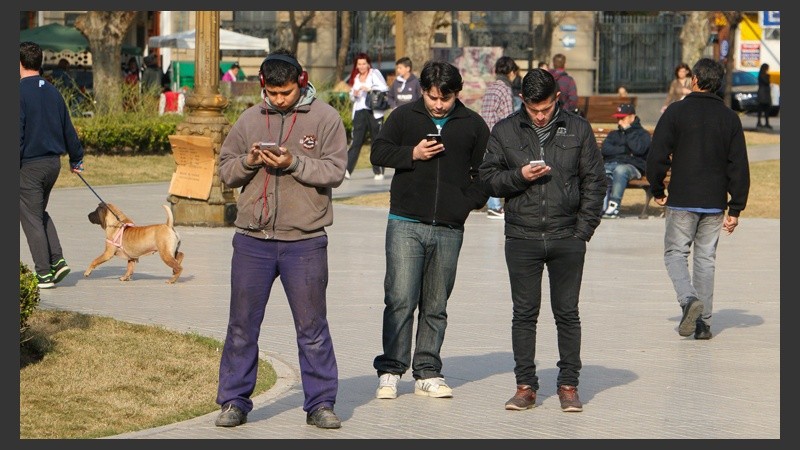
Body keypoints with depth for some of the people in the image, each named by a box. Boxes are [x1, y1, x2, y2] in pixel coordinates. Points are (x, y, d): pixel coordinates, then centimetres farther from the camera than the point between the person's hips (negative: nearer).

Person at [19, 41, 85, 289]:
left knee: (31, 218, 1)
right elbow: (68, 129, 15)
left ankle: (44, 273, 1)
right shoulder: (52, 92, 8)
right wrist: (76, 158, 26)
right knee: (40, 213, 21)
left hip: (30, 164, -7)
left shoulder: (20, 92, -13)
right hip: (53, 162, 7)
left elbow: (16, 134, -17)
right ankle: (57, 260, 7)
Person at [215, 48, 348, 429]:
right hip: (252, 240, 3)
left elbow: (335, 171, -8)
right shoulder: (249, 120, 8)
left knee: (312, 326, 5)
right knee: (242, 325, 7)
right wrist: (248, 161, -11)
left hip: (305, 242, -2)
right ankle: (235, 401, 16)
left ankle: (320, 403, 13)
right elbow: (225, 171, 9)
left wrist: (294, 163, -20)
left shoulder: (325, 118, -1)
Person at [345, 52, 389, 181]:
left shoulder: (375, 73, 2)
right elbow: (352, 97, 22)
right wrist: (354, 95, -1)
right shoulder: (355, 78, 17)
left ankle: (378, 171, 7)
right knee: (356, 141, -4)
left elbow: (384, 88, -9)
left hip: (374, 112, -4)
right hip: (359, 111, 4)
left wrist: (370, 89, -21)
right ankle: (347, 169, -13)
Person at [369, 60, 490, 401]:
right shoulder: (404, 117, 6)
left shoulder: (473, 125, 9)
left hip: (449, 229, 2)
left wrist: (470, 201, 0)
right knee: (400, 300, -8)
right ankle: (390, 371, -2)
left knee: (436, 305, 7)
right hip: (406, 224, -2)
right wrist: (412, 154, -9)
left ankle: (428, 373, 13)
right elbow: (378, 152, 6)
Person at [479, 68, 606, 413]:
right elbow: (487, 178, 6)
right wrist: (519, 176, -12)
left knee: (567, 313, 4)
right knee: (524, 313, 4)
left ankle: (568, 384, 12)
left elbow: (595, 182, 6)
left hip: (567, 238, 0)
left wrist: (583, 229, -1)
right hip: (522, 238, 0)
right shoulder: (505, 131, 5)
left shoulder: (578, 129, 4)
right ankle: (525, 385, 11)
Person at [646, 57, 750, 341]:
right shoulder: (729, 118, 4)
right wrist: (735, 209, 7)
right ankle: (704, 322, 9)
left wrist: (657, 190, 8)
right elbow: (739, 167, 3)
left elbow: (657, 157, -8)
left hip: (682, 201, -3)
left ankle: (689, 299, -19)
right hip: (715, 202, 3)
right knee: (705, 259, 10)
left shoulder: (676, 112, -6)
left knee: (675, 253, 6)